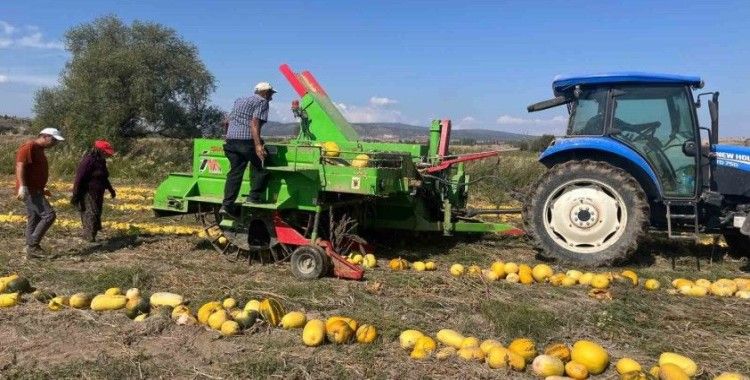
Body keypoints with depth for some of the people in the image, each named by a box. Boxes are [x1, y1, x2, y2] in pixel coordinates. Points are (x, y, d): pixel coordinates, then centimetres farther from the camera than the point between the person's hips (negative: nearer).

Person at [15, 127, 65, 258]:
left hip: (35, 190, 10)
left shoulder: (39, 149, 18)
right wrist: (22, 186, -32)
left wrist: (42, 188, 31)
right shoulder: (29, 147, -12)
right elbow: (20, 166, -22)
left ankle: (30, 249, 17)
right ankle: (32, 245, -8)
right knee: (49, 215, -14)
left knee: (34, 220, 11)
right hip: (28, 191, -10)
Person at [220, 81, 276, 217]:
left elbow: (228, 121, 29)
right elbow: (255, 123, -14)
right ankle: (254, 197, 6)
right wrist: (258, 145, -22)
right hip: (247, 141, -7)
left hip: (231, 140, 7)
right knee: (261, 168, 9)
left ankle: (227, 205, 0)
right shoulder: (262, 102, 1)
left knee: (235, 172, 6)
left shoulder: (239, 101, 26)